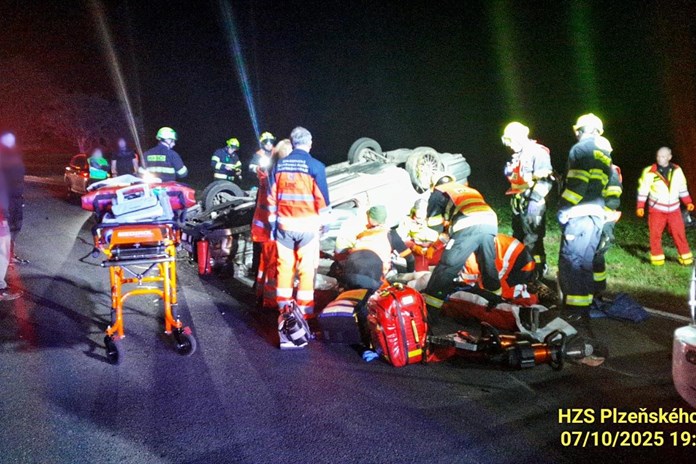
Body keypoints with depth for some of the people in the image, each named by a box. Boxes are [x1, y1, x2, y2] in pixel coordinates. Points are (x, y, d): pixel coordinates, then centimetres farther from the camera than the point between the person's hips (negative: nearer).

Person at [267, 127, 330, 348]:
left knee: (285, 266, 11)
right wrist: (323, 220, 7)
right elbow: (322, 197, -6)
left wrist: (273, 221, 15)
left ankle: (284, 307, 16)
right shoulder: (315, 166, -7)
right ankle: (304, 311, 5)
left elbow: (272, 197, 8)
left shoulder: (279, 165, 5)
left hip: (284, 224, 3)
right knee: (306, 268, 3)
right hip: (307, 224, -3)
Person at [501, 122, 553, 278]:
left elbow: (545, 181, -18)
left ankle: (538, 270, 0)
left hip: (532, 203, -9)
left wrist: (534, 200, -23)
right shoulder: (518, 155, 16)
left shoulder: (538, 153, -12)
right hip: (518, 203, 9)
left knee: (532, 239, -8)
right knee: (517, 237, 16)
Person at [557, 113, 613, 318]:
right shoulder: (606, 155, 22)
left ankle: (575, 308, -9)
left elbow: (576, 184, -15)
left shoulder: (580, 149, -4)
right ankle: (585, 301, 20)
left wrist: (563, 209, -14)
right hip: (597, 215, 9)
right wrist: (608, 216, 22)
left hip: (579, 214, -9)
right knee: (586, 260, 14)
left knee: (570, 260, -8)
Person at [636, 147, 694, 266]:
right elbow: (643, 190, -7)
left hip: (674, 209, 3)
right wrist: (640, 207, -10)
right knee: (655, 234, -3)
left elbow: (682, 188, 11)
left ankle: (685, 258, 14)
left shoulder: (677, 170, -1)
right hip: (657, 209, -2)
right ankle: (657, 258, 8)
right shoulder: (650, 172, -12)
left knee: (679, 234, 4)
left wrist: (688, 202, 8)